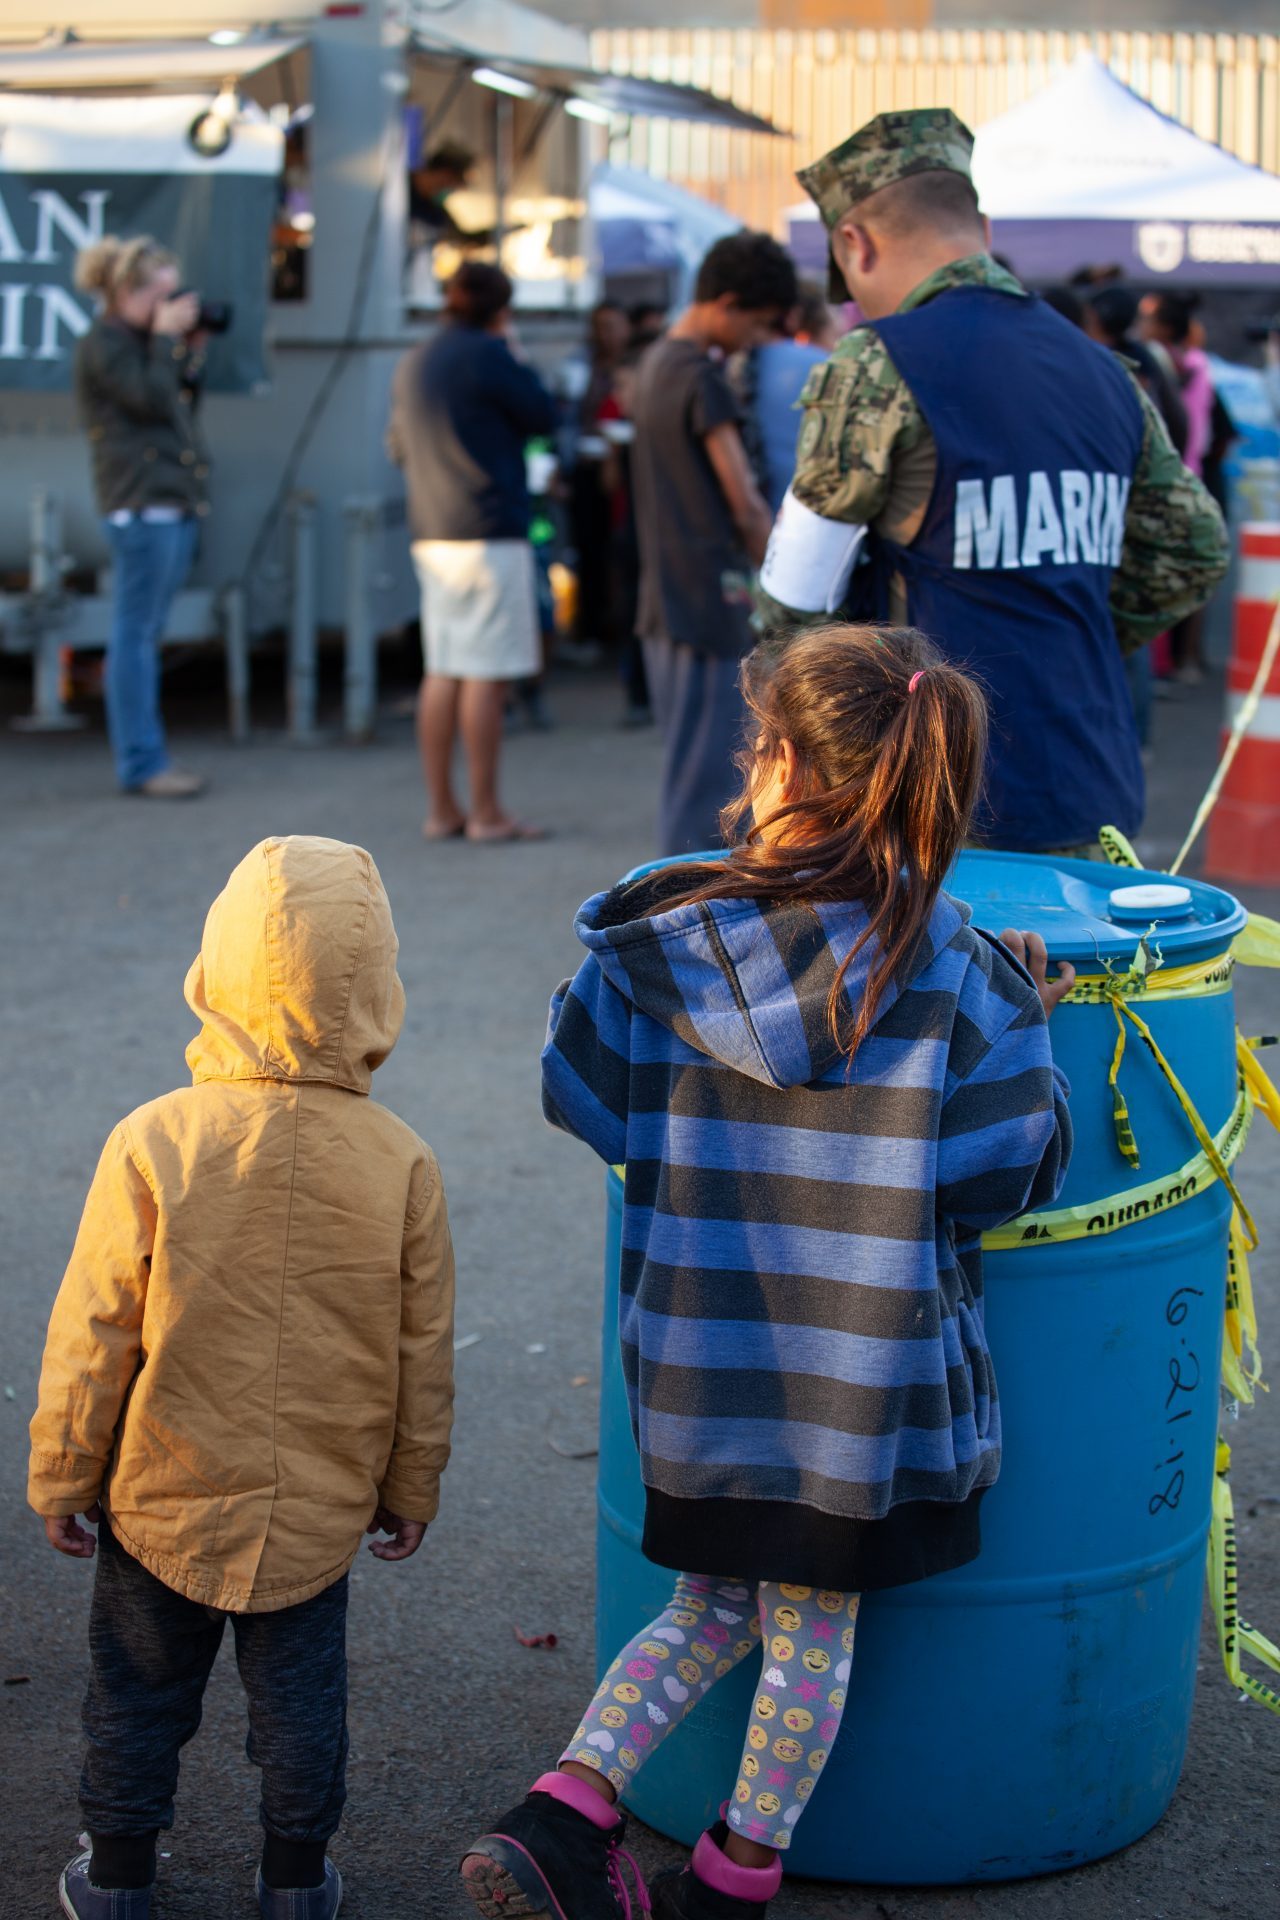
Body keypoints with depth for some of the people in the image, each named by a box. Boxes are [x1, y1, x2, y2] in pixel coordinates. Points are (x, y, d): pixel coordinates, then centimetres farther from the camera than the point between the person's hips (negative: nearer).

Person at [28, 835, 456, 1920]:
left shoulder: (152, 1143, -18)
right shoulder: (400, 1165, -12)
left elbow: (92, 1334, -11)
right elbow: (424, 1355, -3)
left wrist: (62, 1476, 3)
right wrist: (410, 1491, 13)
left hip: (160, 1503, -1)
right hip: (318, 1514, 1)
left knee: (138, 1699, 17)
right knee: (300, 1703, 18)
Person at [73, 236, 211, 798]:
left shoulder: (139, 341, 21)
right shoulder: (102, 345, -7)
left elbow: (181, 407, 21)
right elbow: (150, 399, -17)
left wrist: (192, 352, 10)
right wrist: (166, 339, -8)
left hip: (173, 501, 10)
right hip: (141, 503, -10)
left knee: (144, 635, 11)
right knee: (136, 634, -6)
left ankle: (143, 757, 16)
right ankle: (141, 763, -5)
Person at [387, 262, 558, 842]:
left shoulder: (413, 363, 14)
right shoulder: (488, 356, -10)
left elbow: (397, 446, 21)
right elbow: (544, 416, -2)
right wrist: (514, 357, 9)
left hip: (431, 533, 8)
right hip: (490, 532, -8)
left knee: (442, 672, 10)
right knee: (487, 673, -5)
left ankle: (441, 808, 12)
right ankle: (486, 812, -3)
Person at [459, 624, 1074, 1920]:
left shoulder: (661, 943, -7)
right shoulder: (947, 969, -13)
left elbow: (580, 1097, 4)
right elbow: (1009, 1163, -12)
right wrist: (1022, 1013, 2)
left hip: (699, 1362, 3)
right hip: (863, 1373, -2)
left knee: (712, 1609, 22)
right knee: (813, 1630, 15)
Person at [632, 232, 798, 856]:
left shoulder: (655, 364, 14)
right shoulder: (702, 378, -16)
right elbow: (746, 505, -16)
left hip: (664, 596, 10)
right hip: (709, 597, -10)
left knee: (686, 763, 16)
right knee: (706, 772, -6)